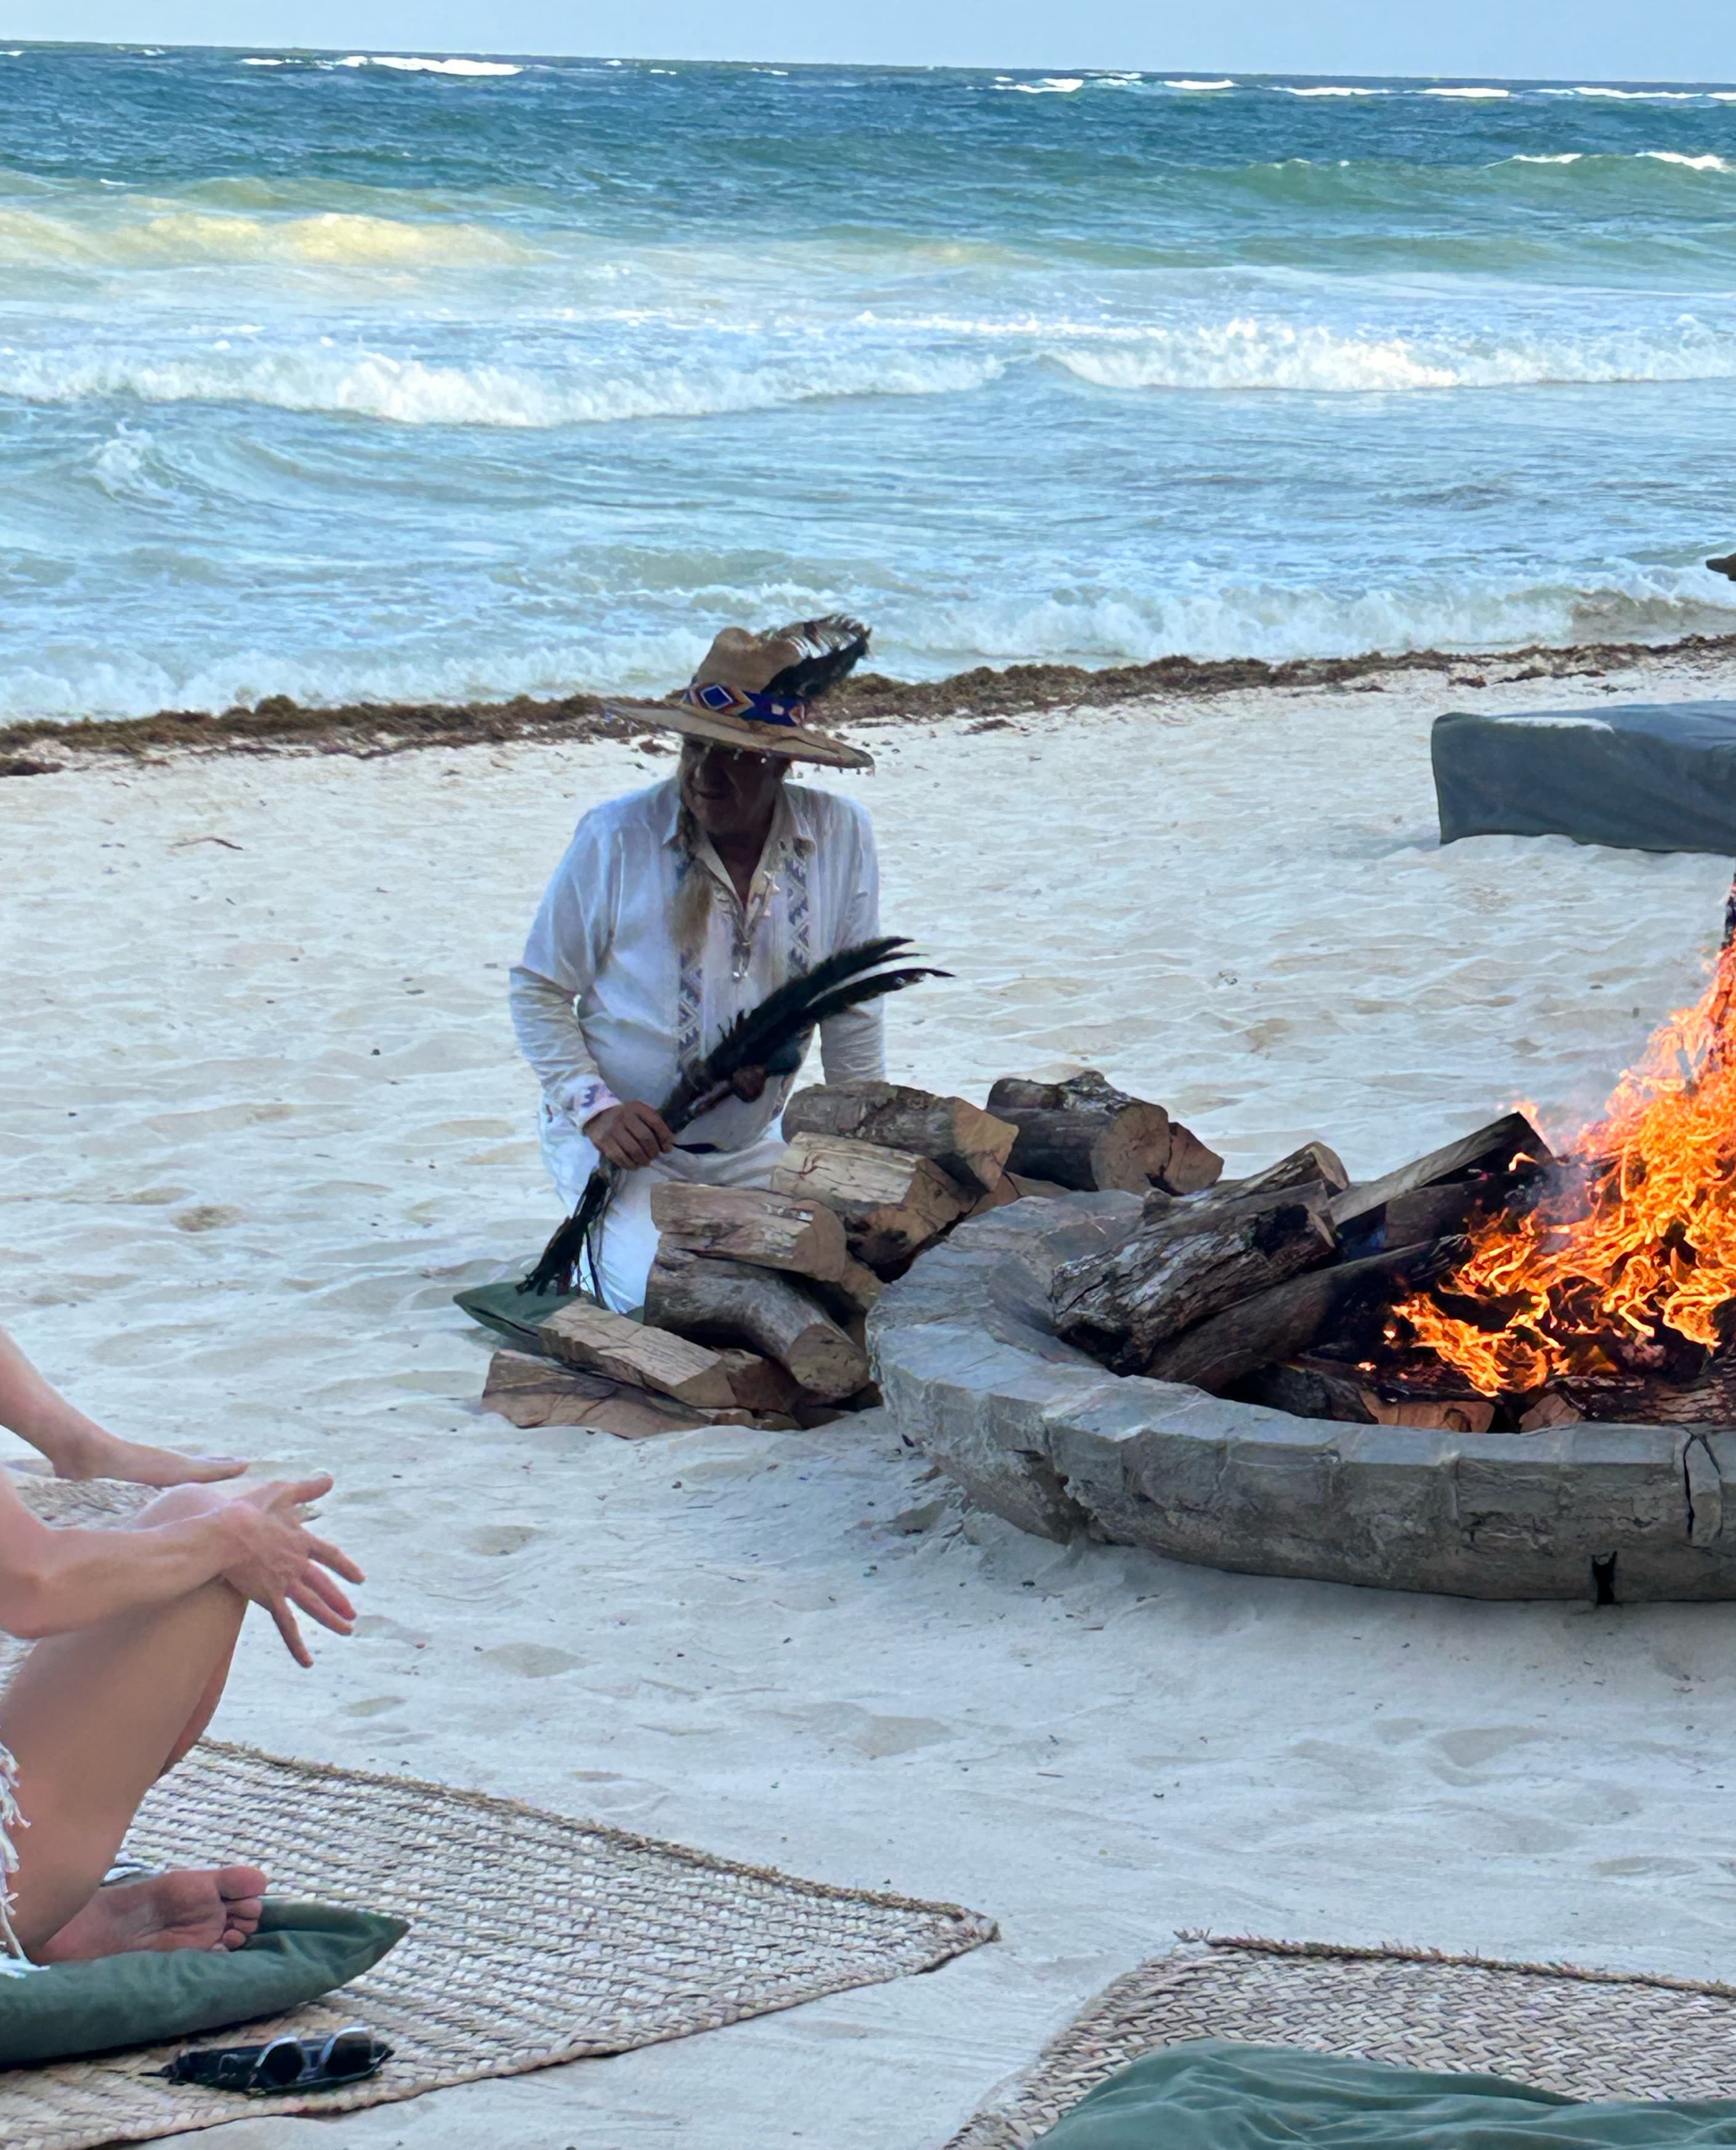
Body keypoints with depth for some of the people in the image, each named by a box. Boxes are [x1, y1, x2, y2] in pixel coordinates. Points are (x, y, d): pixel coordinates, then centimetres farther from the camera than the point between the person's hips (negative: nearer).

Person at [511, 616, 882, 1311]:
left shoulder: (842, 838, -7)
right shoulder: (615, 838, -13)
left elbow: (852, 1017, 1)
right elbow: (538, 989, -3)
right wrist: (596, 1108, -16)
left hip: (751, 1149, 4)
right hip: (618, 1142, -3)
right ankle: (596, 1251, 10)